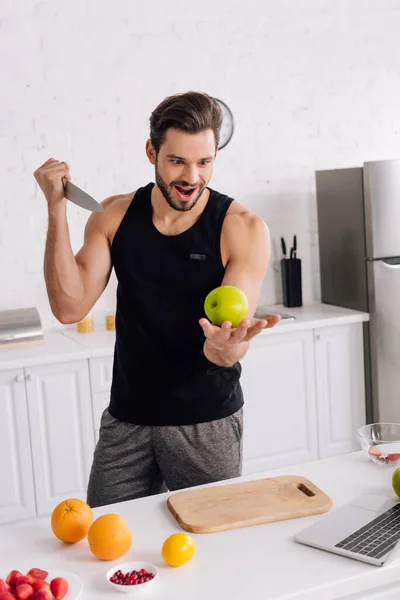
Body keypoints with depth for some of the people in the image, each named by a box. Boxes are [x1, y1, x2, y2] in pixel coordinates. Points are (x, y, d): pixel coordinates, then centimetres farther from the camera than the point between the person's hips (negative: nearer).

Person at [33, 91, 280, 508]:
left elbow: (229, 352, -15)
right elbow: (69, 307, -10)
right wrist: (57, 209, -16)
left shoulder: (243, 229, -12)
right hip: (125, 419, 3)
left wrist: (225, 344, -40)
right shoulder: (114, 216, -1)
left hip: (206, 423, -2)